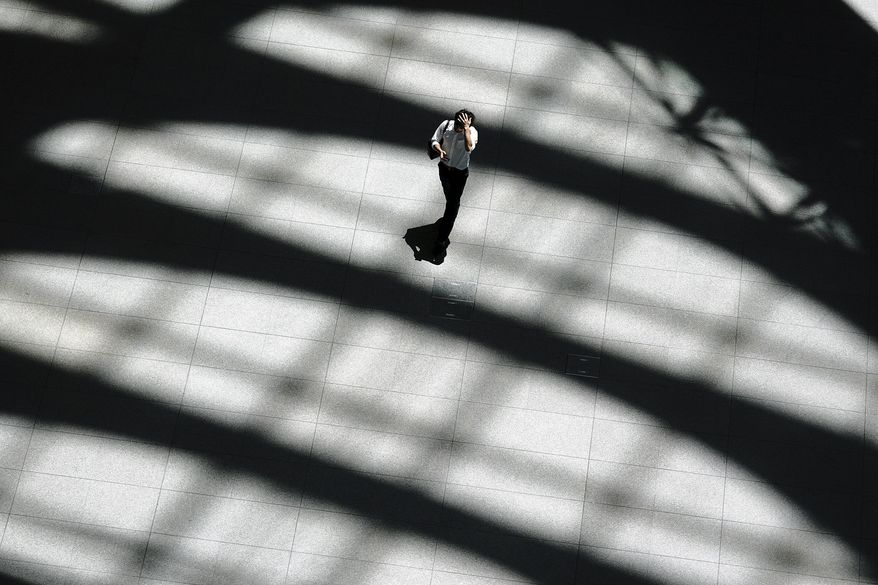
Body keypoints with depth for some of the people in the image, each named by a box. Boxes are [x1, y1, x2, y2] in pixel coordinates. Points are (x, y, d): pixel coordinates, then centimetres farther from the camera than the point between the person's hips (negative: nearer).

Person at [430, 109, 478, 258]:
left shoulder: (472, 131, -27)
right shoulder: (446, 125, -18)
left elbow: (469, 148, -47)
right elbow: (435, 140, -5)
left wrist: (466, 129, -48)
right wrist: (440, 151, -25)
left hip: (460, 173, -4)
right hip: (444, 168, 4)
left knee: (453, 203, 3)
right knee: (449, 197, 28)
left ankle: (442, 239, 13)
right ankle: (448, 218, 58)